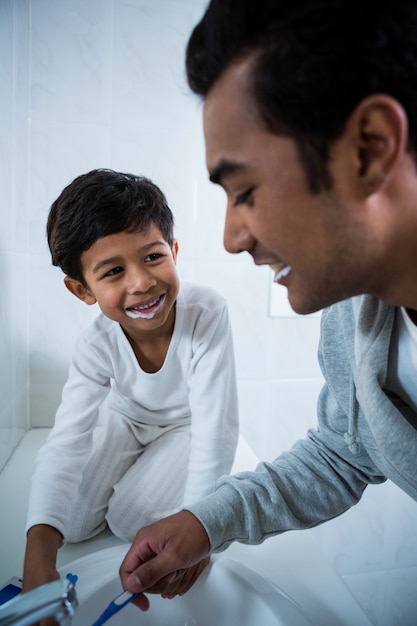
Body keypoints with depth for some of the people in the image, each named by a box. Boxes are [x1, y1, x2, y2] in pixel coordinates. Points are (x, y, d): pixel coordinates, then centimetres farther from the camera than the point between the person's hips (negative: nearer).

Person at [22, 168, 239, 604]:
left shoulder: (207, 312, -38)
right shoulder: (96, 346, -27)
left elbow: (215, 432, -34)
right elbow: (65, 444, -31)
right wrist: (38, 554, -44)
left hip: (187, 425, -2)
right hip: (129, 422, 3)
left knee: (130, 521, -14)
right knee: (73, 524, -3)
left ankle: (159, 473, 16)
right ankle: (138, 471, 24)